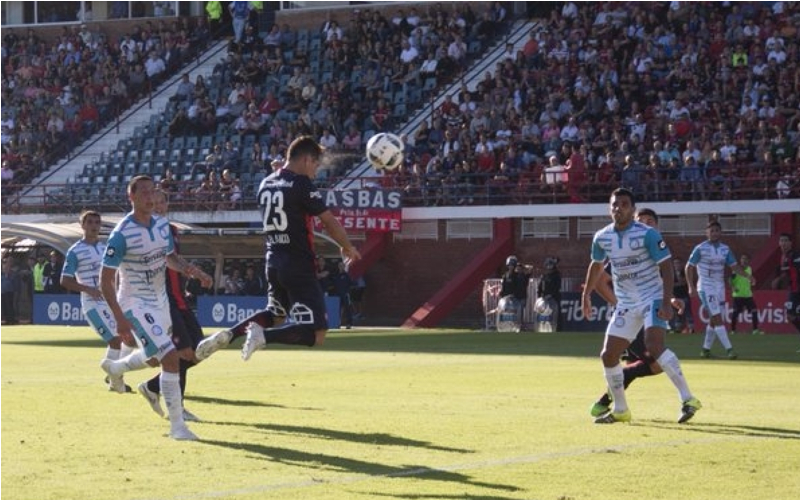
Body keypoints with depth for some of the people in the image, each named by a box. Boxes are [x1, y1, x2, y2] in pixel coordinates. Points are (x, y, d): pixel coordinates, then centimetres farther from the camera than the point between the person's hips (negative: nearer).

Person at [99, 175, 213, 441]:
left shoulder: (162, 225, 0)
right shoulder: (122, 234, -21)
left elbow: (170, 257, 18)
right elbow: (106, 281, -19)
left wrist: (191, 270, -4)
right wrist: (120, 318, -26)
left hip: (160, 300, 8)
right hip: (136, 304, -8)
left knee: (156, 356, 24)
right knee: (170, 357, -19)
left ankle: (116, 368, 56)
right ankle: (177, 425, -11)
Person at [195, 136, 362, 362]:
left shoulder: (266, 185, 11)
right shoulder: (302, 184, -11)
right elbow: (330, 222, -10)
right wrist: (348, 247, 7)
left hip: (273, 263, 8)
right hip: (299, 267, -8)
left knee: (275, 315, 31)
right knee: (316, 334, -6)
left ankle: (228, 334, 9)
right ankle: (264, 335, -26)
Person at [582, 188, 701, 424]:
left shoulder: (647, 234, -15)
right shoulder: (602, 238, 2)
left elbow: (666, 267, -15)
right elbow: (596, 265, 22)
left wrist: (666, 302, -22)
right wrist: (586, 294, 27)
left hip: (652, 298, -6)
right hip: (626, 304, 6)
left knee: (654, 345, -28)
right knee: (608, 356, 2)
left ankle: (688, 399, -25)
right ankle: (620, 410, 18)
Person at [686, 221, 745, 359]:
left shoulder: (725, 249, 6)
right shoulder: (700, 249, -9)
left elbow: (734, 266, 6)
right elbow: (689, 267, -6)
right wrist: (691, 287, -14)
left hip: (720, 288, 6)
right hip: (706, 288, -6)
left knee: (713, 320, 10)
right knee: (717, 318, -12)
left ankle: (706, 349, 21)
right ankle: (729, 349, -17)